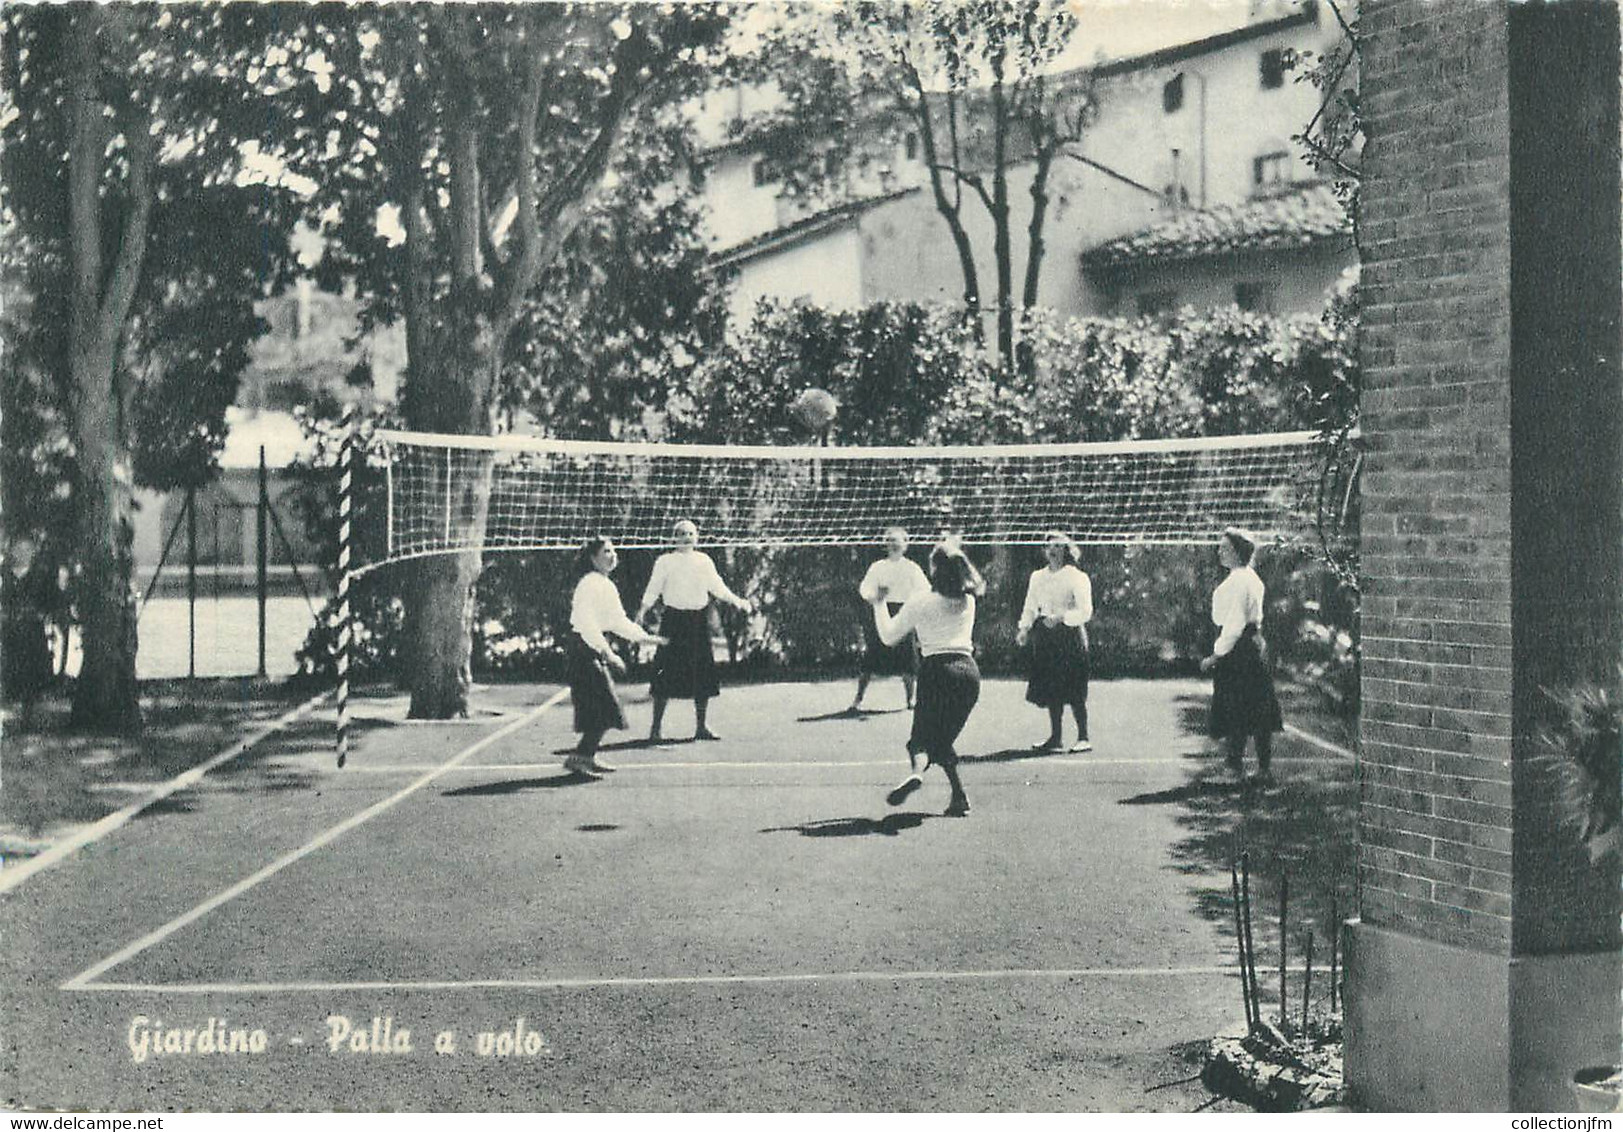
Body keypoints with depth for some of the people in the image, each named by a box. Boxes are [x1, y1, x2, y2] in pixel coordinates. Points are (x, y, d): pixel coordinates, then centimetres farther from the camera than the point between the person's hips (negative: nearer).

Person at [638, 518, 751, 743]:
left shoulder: (704, 561, 12)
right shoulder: (665, 562, 1)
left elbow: (717, 588, 16)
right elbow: (653, 590, -3)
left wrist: (736, 601, 5)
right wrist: (643, 610, -18)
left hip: (699, 620, 4)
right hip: (673, 620, -4)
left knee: (703, 676, 4)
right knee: (666, 676, -6)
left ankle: (700, 727, 15)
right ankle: (655, 728, 1)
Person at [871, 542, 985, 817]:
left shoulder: (921, 601, 1)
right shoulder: (968, 601, 13)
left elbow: (888, 636, 9)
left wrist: (879, 604, 21)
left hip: (937, 668, -4)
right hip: (969, 669, 4)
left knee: (923, 735, -1)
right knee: (944, 738, 16)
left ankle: (917, 772, -34)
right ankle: (959, 797, 3)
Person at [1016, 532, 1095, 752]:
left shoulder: (1077, 578, -2)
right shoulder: (1037, 577, 14)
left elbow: (1085, 612, -10)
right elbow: (1030, 608, 15)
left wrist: (1061, 617, -24)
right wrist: (1024, 629, -2)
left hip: (1070, 635, -5)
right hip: (1045, 637, 5)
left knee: (1074, 692, -8)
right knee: (1051, 691, 5)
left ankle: (1083, 737, -3)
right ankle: (1056, 736, 13)